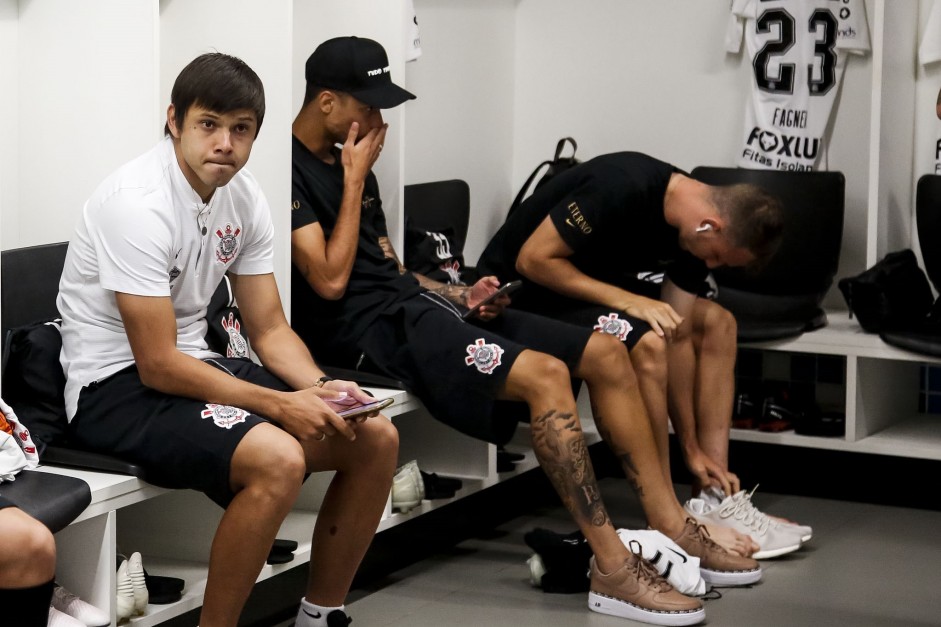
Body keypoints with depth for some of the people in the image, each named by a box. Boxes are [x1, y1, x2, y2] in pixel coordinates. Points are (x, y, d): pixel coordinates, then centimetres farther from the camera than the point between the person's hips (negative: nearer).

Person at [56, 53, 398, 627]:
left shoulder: (244, 198, 3)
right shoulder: (139, 204, -22)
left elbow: (270, 330, 9)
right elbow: (158, 364, -23)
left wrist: (322, 389, -12)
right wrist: (282, 405, -24)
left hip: (196, 365, 8)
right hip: (117, 388, -8)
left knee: (376, 438, -3)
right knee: (278, 458, -33)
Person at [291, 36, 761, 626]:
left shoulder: (351, 164, 18)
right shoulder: (291, 171, -11)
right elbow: (330, 279, -18)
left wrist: (461, 296, 4)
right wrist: (355, 181, -9)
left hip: (410, 301, 10)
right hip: (369, 326, -10)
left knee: (606, 353, 1)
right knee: (544, 373, -30)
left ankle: (672, 526, 1)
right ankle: (612, 567, -26)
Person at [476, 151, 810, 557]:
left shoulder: (693, 233, -5)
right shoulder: (622, 188, -29)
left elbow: (678, 337, -2)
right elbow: (532, 259, -27)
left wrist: (692, 448, -3)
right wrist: (625, 300, -30)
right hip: (522, 290, -9)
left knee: (716, 323, 2)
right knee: (644, 341, -30)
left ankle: (713, 499, 0)